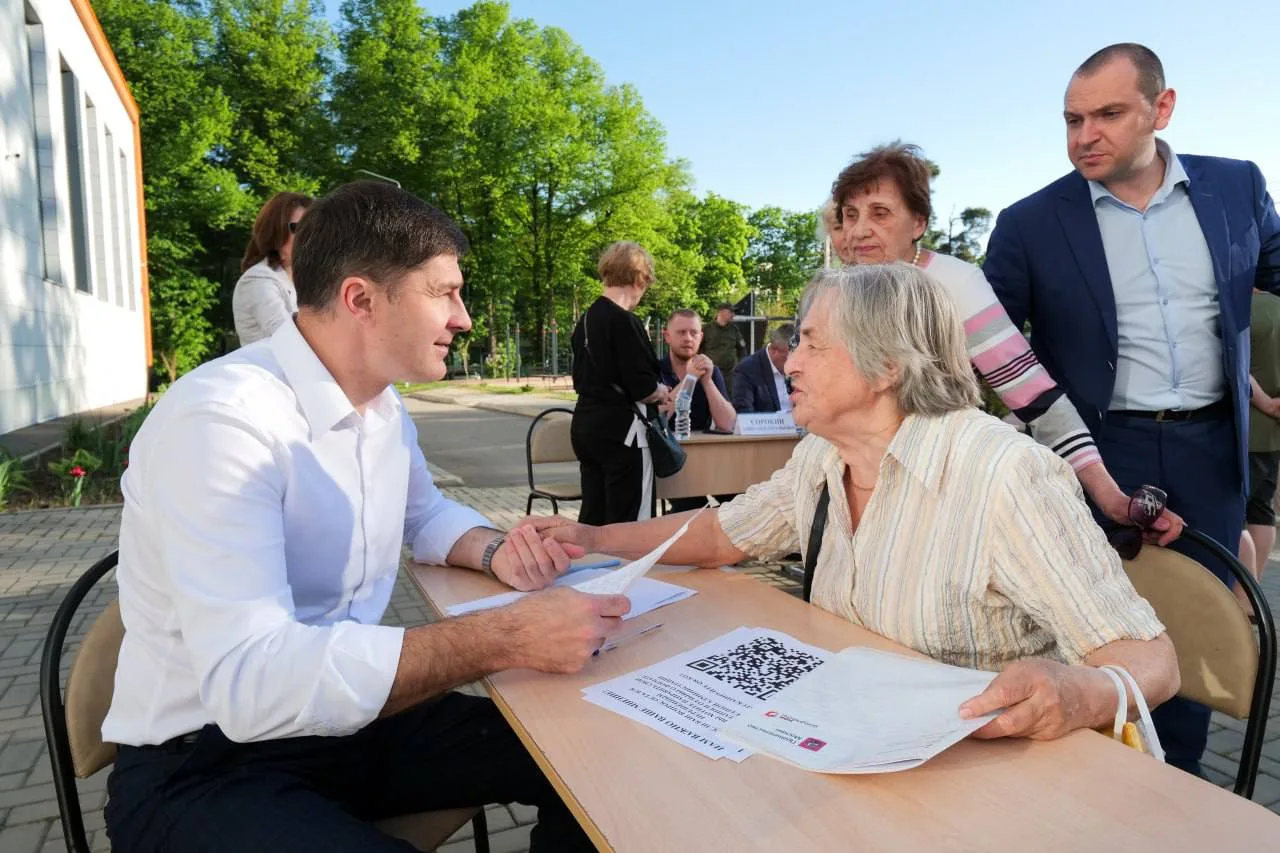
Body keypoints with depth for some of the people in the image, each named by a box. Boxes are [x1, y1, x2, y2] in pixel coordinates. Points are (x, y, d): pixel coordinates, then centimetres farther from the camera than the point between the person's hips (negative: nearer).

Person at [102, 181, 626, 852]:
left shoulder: (382, 406, 2)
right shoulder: (221, 419, -25)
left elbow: (425, 516, 19)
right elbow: (248, 679, -33)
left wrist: (495, 551, -4)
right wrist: (505, 638, -36)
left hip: (347, 716, 7)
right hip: (205, 761, -7)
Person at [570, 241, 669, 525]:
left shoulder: (586, 319, 10)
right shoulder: (624, 321, -15)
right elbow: (641, 388, -19)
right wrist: (661, 393, 4)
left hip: (586, 426, 9)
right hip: (620, 430, -8)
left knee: (592, 516, 13)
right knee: (628, 521, -1)